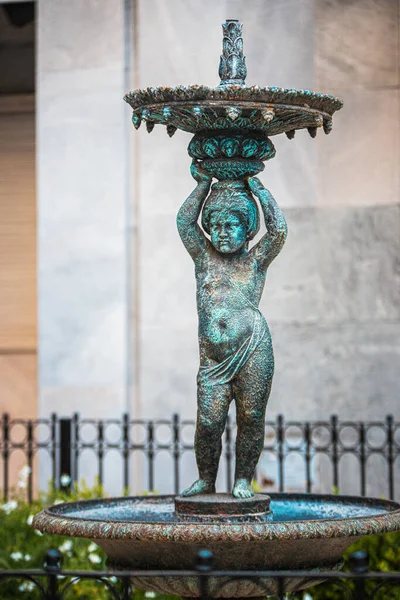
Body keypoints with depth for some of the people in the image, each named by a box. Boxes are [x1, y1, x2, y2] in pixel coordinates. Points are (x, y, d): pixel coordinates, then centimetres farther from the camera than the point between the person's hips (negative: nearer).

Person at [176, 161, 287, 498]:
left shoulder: (256, 260, 11)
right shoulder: (204, 256, 17)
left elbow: (278, 230, -2)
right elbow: (185, 222, 9)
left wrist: (257, 188, 3)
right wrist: (204, 185, 7)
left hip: (254, 350, -1)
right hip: (213, 359, 2)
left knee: (251, 419, -2)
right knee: (208, 422, -6)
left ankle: (243, 481, 10)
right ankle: (206, 481, 9)